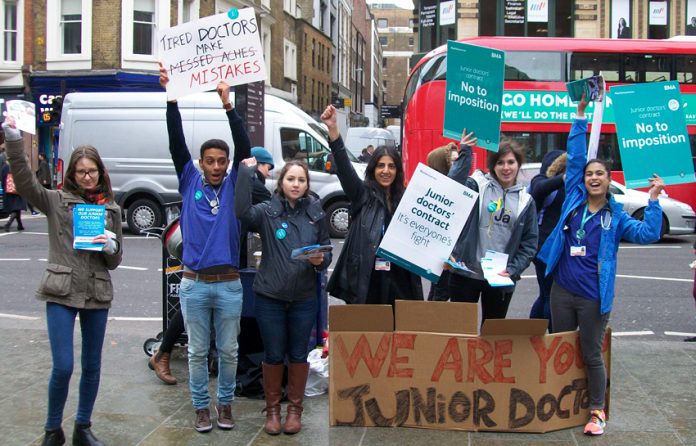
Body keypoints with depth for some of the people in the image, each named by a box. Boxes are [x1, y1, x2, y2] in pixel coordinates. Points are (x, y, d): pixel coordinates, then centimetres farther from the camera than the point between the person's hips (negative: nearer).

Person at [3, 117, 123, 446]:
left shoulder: (111, 210, 10)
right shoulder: (57, 201, 2)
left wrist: (110, 247, -10)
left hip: (97, 294, 3)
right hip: (61, 293, -3)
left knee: (92, 366, 11)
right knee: (63, 367, -8)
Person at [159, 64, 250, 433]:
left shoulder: (233, 185, 3)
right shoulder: (190, 182, 4)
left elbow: (244, 148, -9)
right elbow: (176, 143, -5)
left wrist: (228, 107, -19)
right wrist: (171, 99, -14)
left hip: (229, 284, 0)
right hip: (194, 283, 0)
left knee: (228, 350, 10)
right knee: (197, 352, 9)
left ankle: (225, 403, 25)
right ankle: (201, 407, 20)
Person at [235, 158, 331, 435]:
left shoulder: (316, 214, 4)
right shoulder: (267, 211, -4)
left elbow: (327, 250, 10)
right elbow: (242, 210, -24)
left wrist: (321, 260, -13)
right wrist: (247, 172, -26)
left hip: (304, 298, 2)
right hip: (270, 297, -2)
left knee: (298, 355, 11)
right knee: (273, 355, 8)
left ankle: (295, 408, 27)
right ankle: (272, 409, 26)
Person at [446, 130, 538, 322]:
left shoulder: (525, 200, 7)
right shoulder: (477, 186, -2)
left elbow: (529, 242, 6)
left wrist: (513, 270, -6)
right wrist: (464, 153, -24)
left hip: (500, 279, 3)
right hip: (465, 274, -3)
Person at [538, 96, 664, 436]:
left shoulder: (615, 216, -1)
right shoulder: (574, 199, 4)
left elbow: (647, 234, -13)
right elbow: (576, 156, 3)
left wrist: (653, 201, -20)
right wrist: (581, 113, 0)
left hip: (593, 296, -3)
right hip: (562, 290, 3)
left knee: (591, 355, 5)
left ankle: (597, 411, 19)